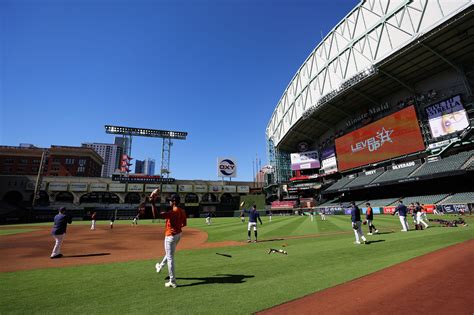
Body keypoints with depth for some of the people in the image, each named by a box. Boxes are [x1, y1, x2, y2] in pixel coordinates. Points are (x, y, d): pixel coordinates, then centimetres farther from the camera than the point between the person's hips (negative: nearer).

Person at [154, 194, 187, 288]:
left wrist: (152, 203, -27)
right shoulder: (182, 211, 0)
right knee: (169, 253, 29)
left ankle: (172, 282, 9)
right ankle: (160, 266, 56)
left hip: (171, 236, -9)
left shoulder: (173, 212, -26)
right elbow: (184, 224, 10)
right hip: (178, 234, 9)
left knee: (170, 258, 1)